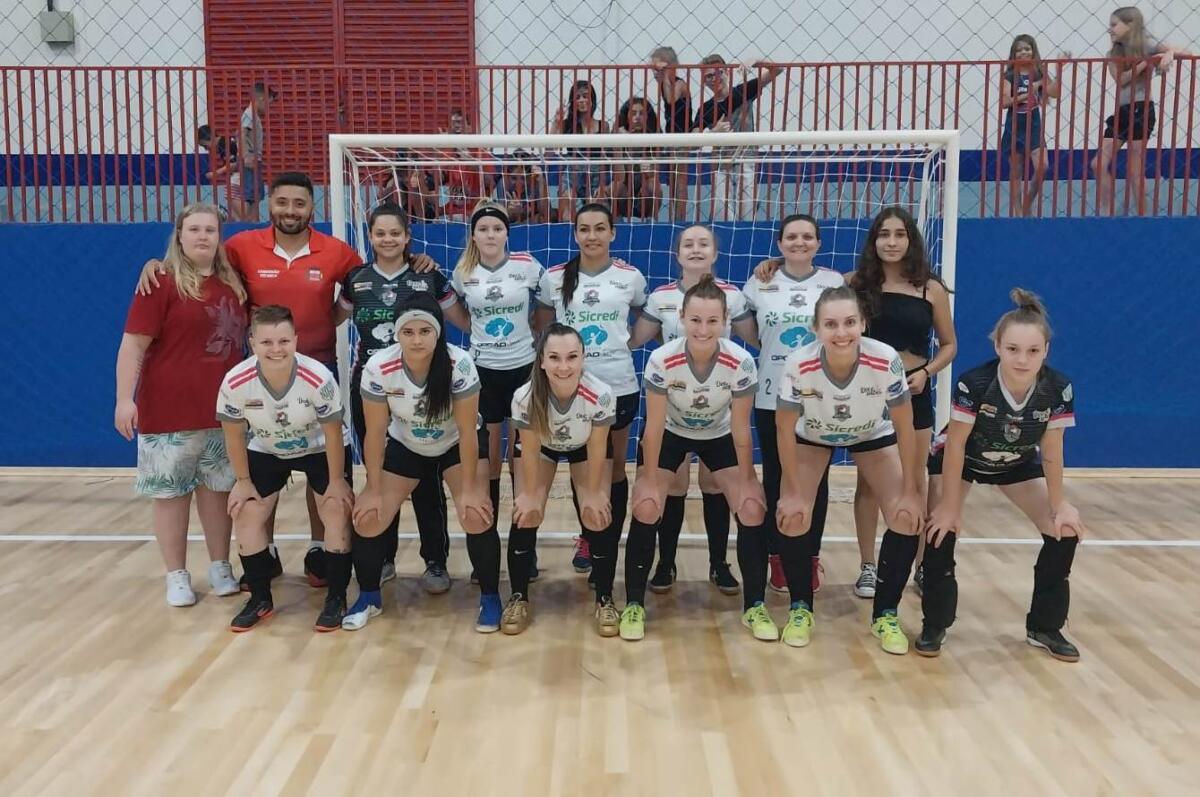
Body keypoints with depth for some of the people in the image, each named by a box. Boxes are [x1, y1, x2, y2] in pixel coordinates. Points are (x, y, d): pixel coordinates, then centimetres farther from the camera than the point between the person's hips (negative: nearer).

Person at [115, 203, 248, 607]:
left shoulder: (231, 282, 9)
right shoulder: (162, 282, -7)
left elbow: (241, 335, 22)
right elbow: (133, 343, -11)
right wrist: (125, 398, -17)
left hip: (224, 407, 5)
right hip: (170, 409, -4)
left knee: (218, 488, 11)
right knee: (171, 492, 4)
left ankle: (220, 567, 23)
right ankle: (177, 576, 15)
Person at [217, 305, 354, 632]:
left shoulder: (318, 378, -35)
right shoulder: (235, 382, -29)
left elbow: (332, 433, -19)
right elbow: (234, 434, -10)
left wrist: (336, 480, -11)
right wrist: (243, 480, -3)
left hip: (320, 450, -2)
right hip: (266, 453, 2)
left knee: (337, 512, -10)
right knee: (245, 515, -3)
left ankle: (336, 598, 5)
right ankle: (260, 599, 15)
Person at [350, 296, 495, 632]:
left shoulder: (460, 365, -32)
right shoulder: (378, 368, -28)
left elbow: (468, 431, -24)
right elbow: (375, 433, -17)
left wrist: (468, 489, -20)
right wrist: (374, 490, -12)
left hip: (457, 445, -2)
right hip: (404, 446, 2)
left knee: (477, 514, -20)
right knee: (368, 518, -6)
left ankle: (490, 598, 2)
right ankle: (369, 598, 19)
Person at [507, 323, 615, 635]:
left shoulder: (600, 394, -39)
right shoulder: (525, 397, -38)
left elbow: (597, 448, -22)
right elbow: (530, 451, -21)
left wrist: (593, 493, -12)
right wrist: (530, 494, -11)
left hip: (585, 448, 0)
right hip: (541, 446, 1)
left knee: (597, 517, -11)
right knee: (526, 516, -10)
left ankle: (605, 600, 7)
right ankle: (518, 598, 9)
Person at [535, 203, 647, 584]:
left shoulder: (631, 277, -2)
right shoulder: (554, 277, 0)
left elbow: (644, 322, 12)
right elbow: (541, 327, 10)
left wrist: (621, 344, 0)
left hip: (619, 386, -1)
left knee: (614, 467, 9)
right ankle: (589, 536, 34)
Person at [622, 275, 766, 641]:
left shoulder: (741, 362, -31)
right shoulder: (661, 360, -33)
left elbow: (741, 429, -18)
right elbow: (654, 427, -21)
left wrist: (747, 483, -10)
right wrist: (649, 482, -15)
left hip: (719, 436, 1)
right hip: (670, 433, -1)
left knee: (752, 510, -12)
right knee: (646, 510, -15)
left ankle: (755, 607, 5)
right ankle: (633, 606, 1)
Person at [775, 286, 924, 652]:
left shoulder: (886, 361, -35)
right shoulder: (798, 364, -36)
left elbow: (904, 427, -19)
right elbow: (785, 429, -20)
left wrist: (909, 492, -15)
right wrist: (793, 492, -15)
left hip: (872, 436, 1)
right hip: (812, 436, 0)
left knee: (907, 518, -12)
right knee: (792, 518, -15)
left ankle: (885, 614, 8)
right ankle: (801, 608, 10)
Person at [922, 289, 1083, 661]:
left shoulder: (1058, 389, -29)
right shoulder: (973, 383, -38)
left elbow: (1051, 452, -14)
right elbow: (955, 445, -27)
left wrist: (1059, 504, -8)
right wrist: (950, 505, -22)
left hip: (1017, 464, 3)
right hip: (960, 460, -3)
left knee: (1065, 531, -6)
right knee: (942, 527, -20)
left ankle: (1045, 626, 13)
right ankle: (935, 625, -2)